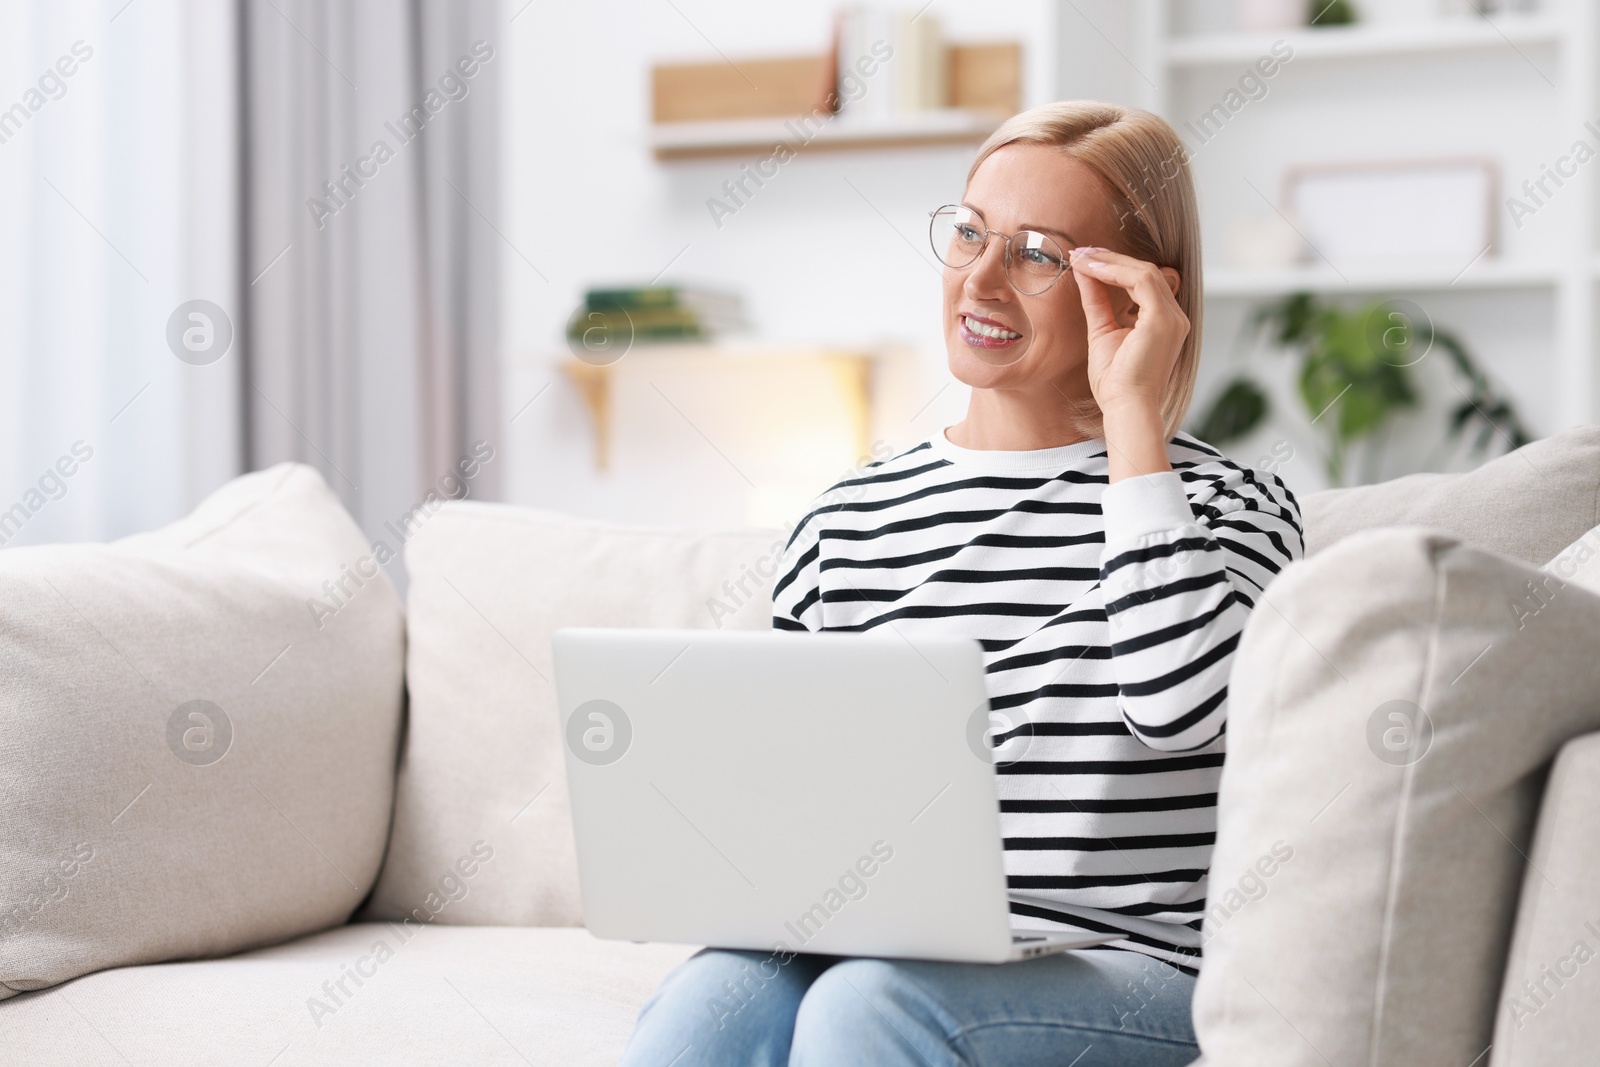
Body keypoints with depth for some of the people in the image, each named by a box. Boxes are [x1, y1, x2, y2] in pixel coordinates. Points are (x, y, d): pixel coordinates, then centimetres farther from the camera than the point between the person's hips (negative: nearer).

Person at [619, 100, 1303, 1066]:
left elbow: (1178, 703, -19)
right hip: (874, 950, 3)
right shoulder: (850, 522, 14)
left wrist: (1131, 417, -11)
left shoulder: (1229, 505, 4)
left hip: (1134, 976, -3)